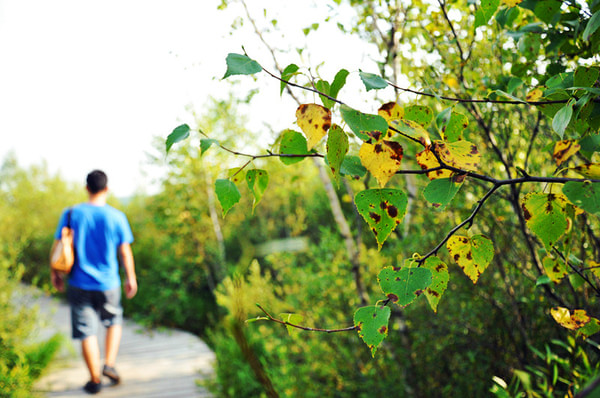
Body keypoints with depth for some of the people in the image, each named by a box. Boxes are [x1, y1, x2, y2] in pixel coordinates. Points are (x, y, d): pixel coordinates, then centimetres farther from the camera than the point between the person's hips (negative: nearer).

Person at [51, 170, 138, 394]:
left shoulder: (71, 214, -4)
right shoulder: (116, 217, -7)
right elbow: (125, 252, -3)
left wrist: (56, 273, 12)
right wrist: (131, 278, 9)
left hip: (79, 284, 0)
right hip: (108, 284, 0)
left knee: (87, 333, 7)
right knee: (114, 322, 23)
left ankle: (95, 380, 13)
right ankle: (109, 364, 11)